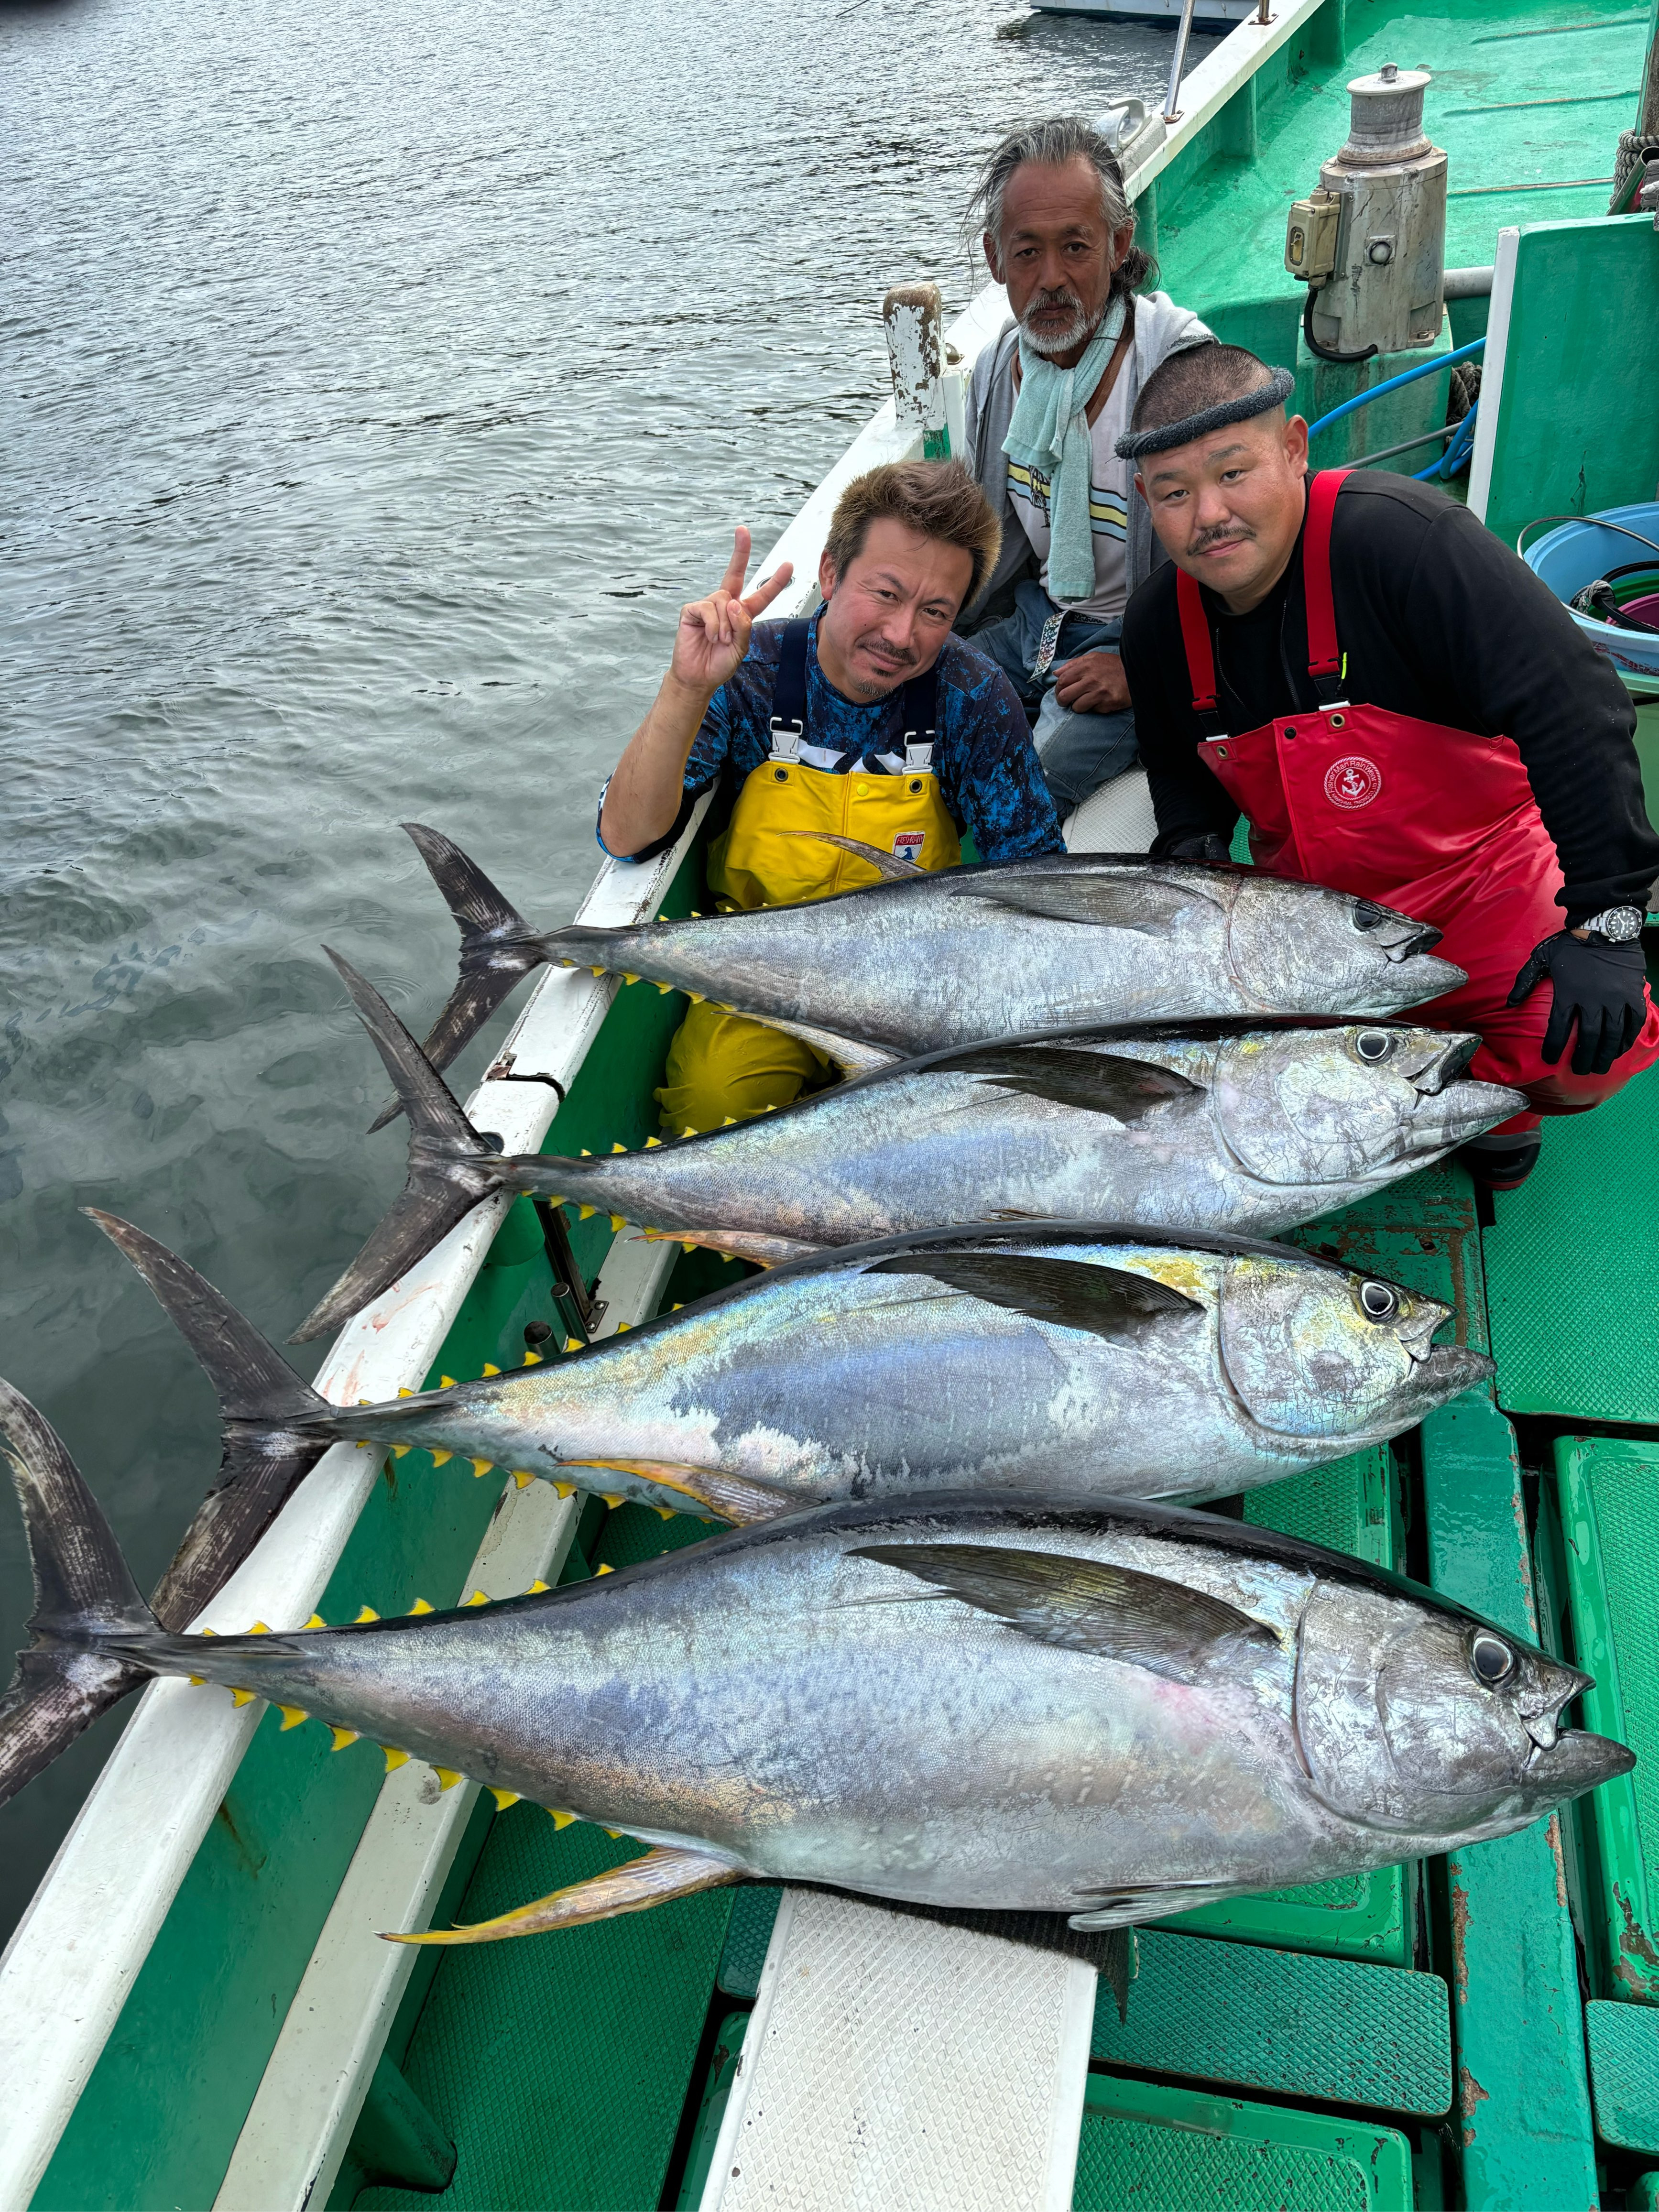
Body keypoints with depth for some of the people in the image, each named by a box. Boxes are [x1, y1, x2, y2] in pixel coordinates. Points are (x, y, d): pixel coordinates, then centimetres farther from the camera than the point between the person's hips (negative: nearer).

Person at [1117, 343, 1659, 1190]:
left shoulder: (1399, 534, -25)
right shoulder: (1158, 625, -4)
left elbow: (1574, 709, -29)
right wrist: (1192, 852, -6)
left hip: (1479, 885, -5)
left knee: (1589, 1052, -29)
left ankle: (1487, 1096, 9)